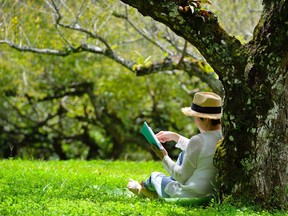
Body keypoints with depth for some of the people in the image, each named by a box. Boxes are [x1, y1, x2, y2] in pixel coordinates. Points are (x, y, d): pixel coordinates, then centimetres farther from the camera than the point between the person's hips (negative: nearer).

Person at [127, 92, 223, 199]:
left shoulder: (198, 140, -27)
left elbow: (182, 176, -18)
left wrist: (164, 157, -5)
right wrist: (175, 136, 24)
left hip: (191, 196, -7)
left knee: (155, 176, 20)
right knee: (184, 154, 26)